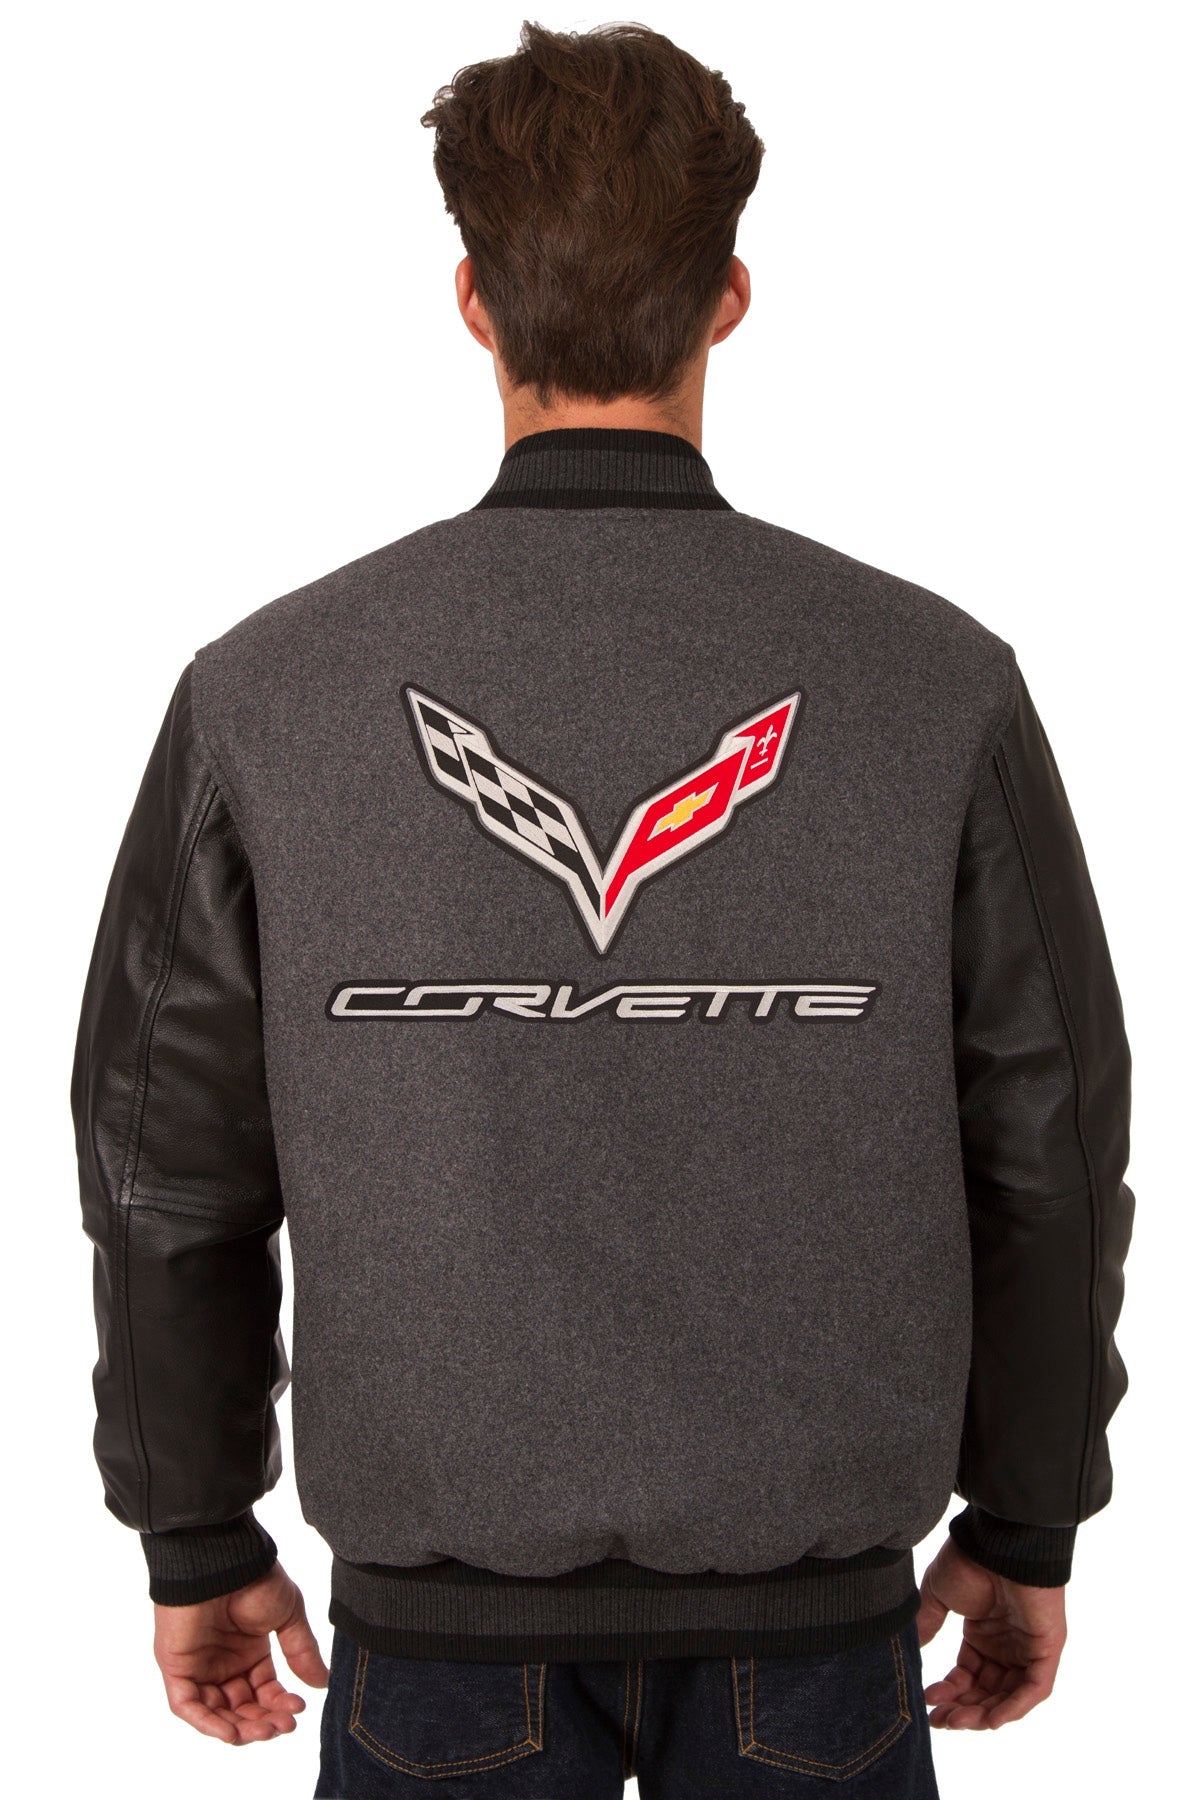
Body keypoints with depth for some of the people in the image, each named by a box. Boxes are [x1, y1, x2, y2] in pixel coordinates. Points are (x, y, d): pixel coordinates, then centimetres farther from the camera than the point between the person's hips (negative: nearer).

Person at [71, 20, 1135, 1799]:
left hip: (444, 1606, 0)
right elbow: (1047, 1155, -4)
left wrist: (198, 1544, 11)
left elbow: (175, 1171, -4)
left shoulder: (267, 692, -11)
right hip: (812, 1604, 0)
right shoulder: (938, 683, -11)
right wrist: (1025, 1532, 10)